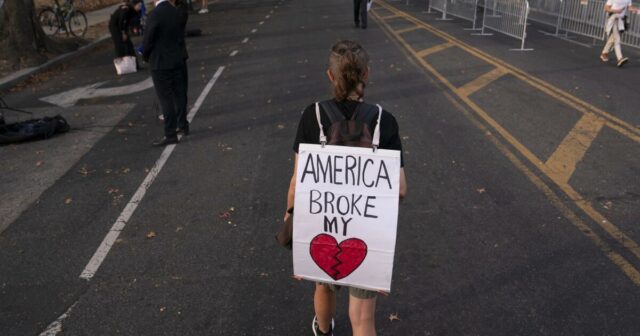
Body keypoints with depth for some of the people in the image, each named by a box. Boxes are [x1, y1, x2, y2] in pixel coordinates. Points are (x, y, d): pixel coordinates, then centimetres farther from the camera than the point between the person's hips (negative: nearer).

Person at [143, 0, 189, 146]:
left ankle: (170, 135, 2)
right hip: (177, 60, 7)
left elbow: (148, 40, -14)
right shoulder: (175, 12, 2)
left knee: (166, 99, -2)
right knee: (179, 94, 17)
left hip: (161, 63, -7)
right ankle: (183, 125, 30)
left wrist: (146, 56, 4)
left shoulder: (155, 14, -19)